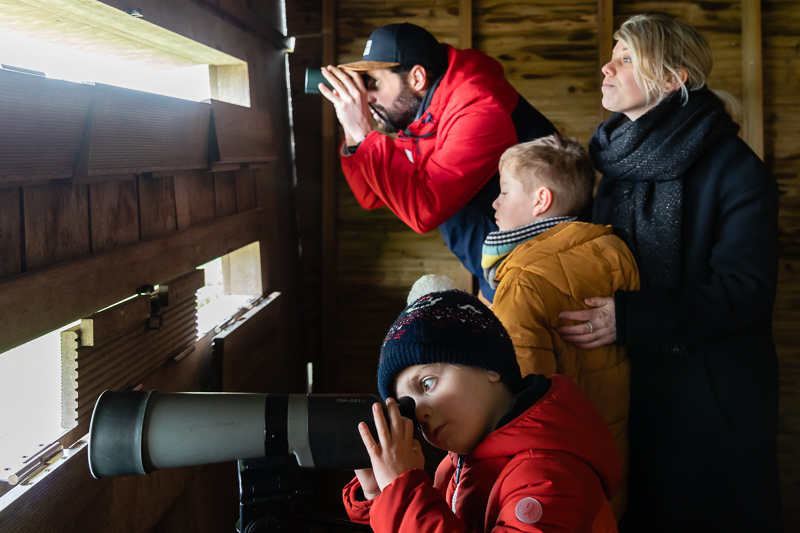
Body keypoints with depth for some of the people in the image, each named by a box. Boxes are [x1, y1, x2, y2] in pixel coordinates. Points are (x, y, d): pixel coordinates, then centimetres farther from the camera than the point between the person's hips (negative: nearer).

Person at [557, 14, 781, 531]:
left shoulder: (733, 168, -13)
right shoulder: (614, 157, 8)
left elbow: (746, 289, -20)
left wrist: (629, 317, -27)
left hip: (713, 395, -6)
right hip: (628, 383, 6)